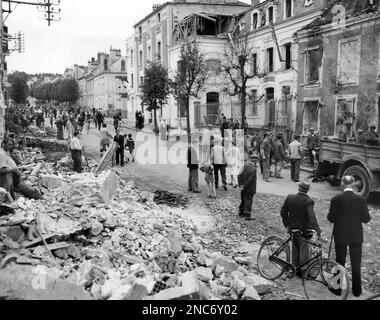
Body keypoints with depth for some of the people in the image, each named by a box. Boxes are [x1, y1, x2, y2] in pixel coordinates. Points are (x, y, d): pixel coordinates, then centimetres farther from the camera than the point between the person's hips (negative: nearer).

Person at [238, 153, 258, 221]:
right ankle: (248, 215, 9)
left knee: (243, 200, 20)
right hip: (249, 189, -7)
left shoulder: (245, 166, 3)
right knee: (248, 201, 2)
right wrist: (244, 186, -15)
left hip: (244, 189, 7)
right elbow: (250, 179, -23)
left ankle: (241, 212, 33)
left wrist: (240, 185, 3)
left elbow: (240, 176, 4)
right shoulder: (253, 168, -20)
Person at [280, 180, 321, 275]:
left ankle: (295, 268, 31)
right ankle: (303, 271, 18)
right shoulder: (308, 201, -20)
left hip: (292, 229, 5)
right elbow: (312, 217, -27)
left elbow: (283, 212, 3)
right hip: (304, 231, -5)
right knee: (304, 251, 9)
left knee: (295, 249, 20)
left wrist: (286, 224, 15)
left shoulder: (290, 198, -5)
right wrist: (318, 231, -26)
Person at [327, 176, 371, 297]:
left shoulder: (336, 199, -12)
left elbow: (331, 218, -10)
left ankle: (337, 288, 20)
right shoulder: (361, 199, -10)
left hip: (340, 236, -1)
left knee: (340, 262, 12)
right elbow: (366, 219, -7)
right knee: (356, 264, 14)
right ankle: (357, 290, 24)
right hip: (356, 236, 1)